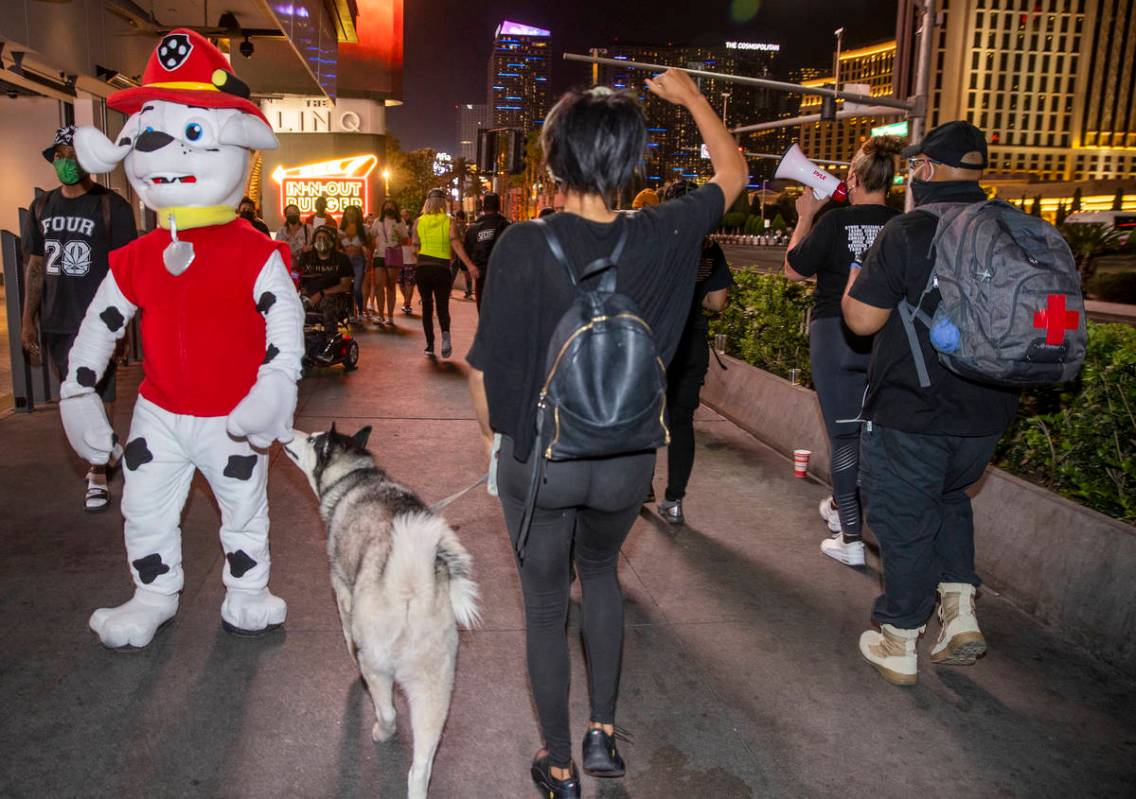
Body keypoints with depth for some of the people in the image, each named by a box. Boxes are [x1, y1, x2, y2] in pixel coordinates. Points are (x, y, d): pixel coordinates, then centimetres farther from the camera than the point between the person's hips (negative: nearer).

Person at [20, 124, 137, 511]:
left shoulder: (111, 206, -5)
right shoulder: (42, 207, 11)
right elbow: (35, 266, 15)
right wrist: (28, 320, 12)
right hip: (55, 321, 6)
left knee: (96, 396, -3)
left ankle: (98, 472, 7)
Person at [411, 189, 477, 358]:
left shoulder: (419, 221, 4)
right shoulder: (450, 221, -2)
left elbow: (415, 246, 1)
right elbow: (456, 244, -15)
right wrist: (469, 264, -20)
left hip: (423, 268, 1)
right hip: (442, 269, -1)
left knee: (427, 306, 15)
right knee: (442, 306, 8)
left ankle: (430, 344, 10)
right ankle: (445, 334, -22)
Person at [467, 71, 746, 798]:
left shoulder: (523, 245, -18)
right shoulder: (661, 238, -11)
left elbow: (486, 367, -14)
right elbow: (734, 172, 8)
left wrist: (493, 432, 5)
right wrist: (691, 96, 21)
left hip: (538, 459, -2)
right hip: (625, 462, 2)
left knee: (546, 605, 18)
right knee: (601, 572, 31)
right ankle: (604, 732, 35)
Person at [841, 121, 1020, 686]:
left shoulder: (908, 232, -17)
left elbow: (862, 320, -16)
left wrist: (853, 280, 3)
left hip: (910, 414, -6)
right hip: (987, 412, 6)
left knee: (904, 522, 8)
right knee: (949, 498, 28)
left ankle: (898, 645, 21)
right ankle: (960, 612, 21)